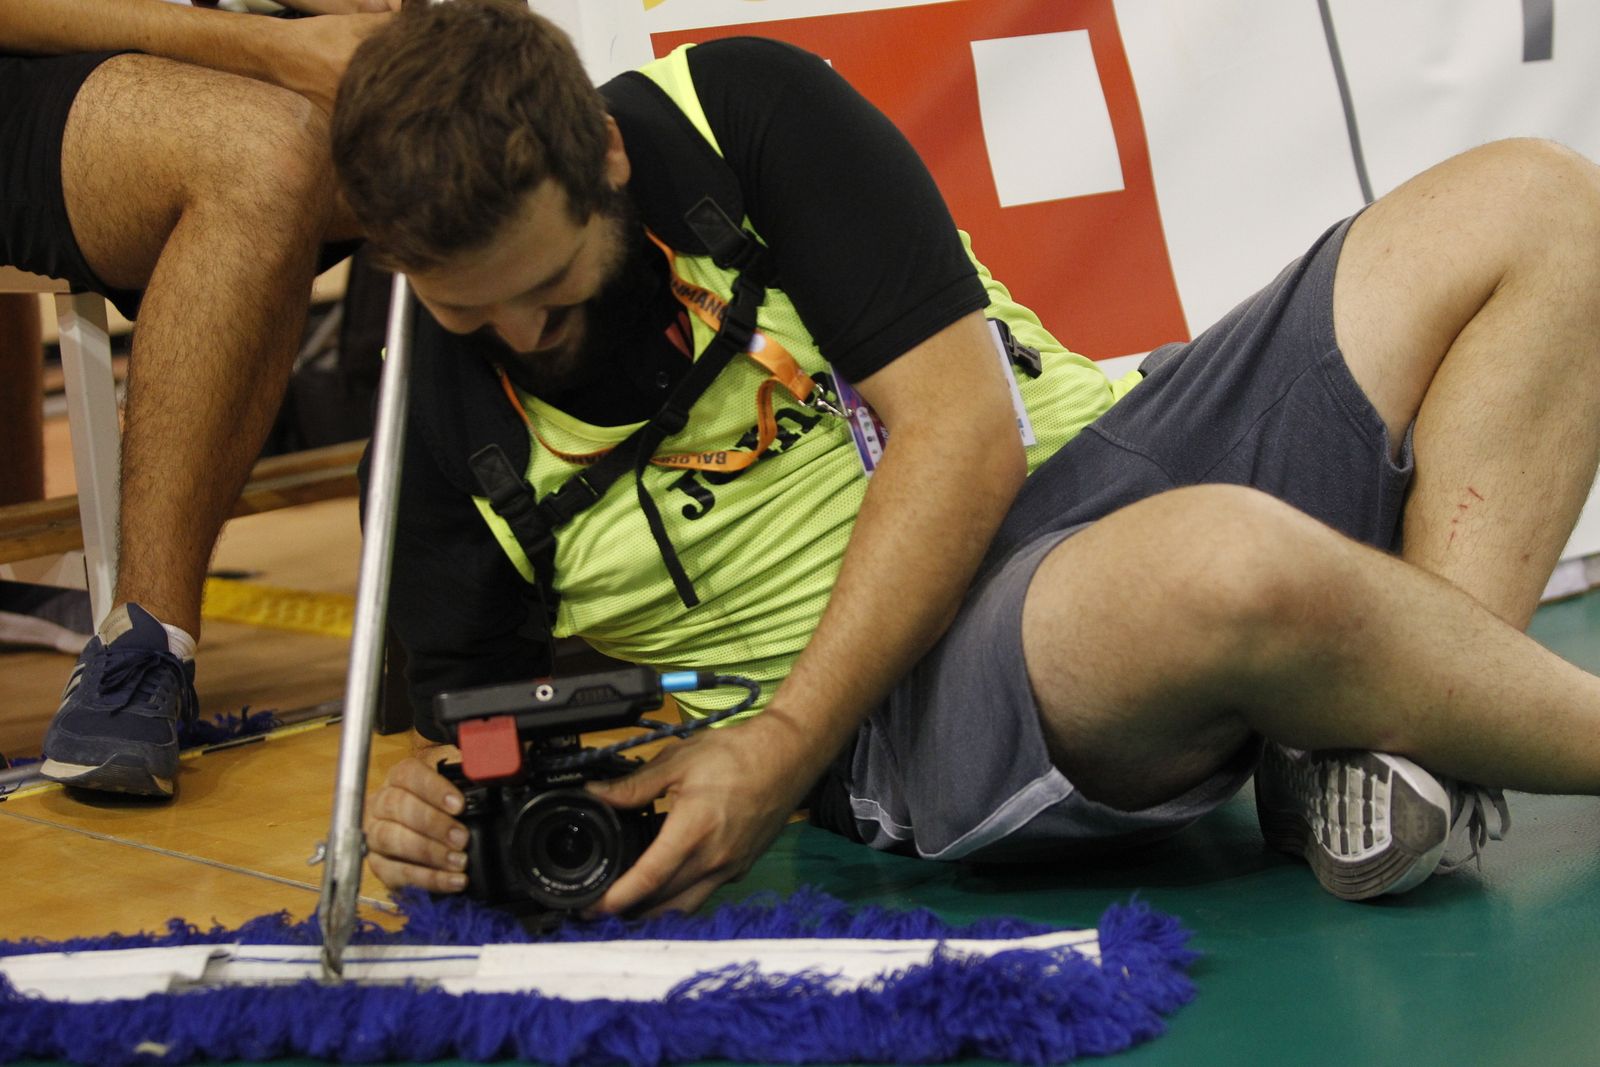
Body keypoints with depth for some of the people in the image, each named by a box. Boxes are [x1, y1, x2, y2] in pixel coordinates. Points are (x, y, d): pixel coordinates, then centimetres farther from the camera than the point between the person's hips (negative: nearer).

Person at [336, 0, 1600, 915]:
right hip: (917, 712, -3)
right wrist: (443, 793, -13)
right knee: (1233, 569, -41)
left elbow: (964, 427, -11)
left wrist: (783, 747, -19)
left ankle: (1412, 760, -26)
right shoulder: (436, 414, 0)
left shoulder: (746, 111, -5)